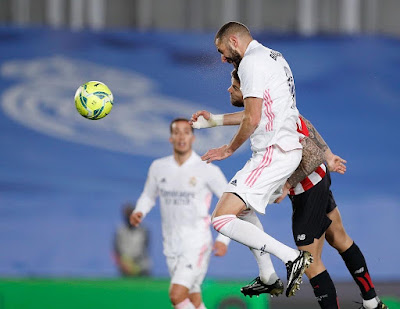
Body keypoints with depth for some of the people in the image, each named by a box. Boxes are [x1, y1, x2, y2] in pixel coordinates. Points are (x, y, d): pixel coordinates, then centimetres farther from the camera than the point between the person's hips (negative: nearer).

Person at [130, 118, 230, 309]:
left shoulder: (208, 170, -9)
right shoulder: (158, 167, 4)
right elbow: (148, 196, 19)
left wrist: (223, 239, -10)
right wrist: (138, 213, -3)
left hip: (197, 244, -5)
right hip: (172, 246, 5)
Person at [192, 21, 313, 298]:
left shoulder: (251, 62, -11)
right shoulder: (273, 57, 20)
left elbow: (253, 119, -16)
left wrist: (230, 149, -2)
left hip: (273, 153, -11)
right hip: (289, 149, 11)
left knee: (222, 219, -15)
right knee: (241, 208, 27)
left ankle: (292, 257, -18)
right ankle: (269, 280, 25)